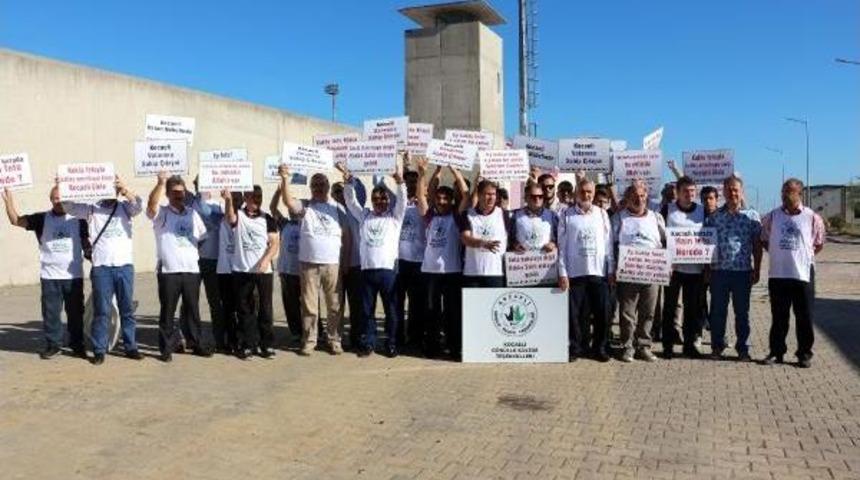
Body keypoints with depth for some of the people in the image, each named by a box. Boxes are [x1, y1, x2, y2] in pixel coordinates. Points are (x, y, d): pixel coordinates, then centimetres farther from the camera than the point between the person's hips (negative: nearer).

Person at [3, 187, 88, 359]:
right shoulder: (41, 219, 4)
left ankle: (77, 345, 16)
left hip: (74, 275, 0)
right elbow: (16, 220, -4)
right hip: (49, 276, 0)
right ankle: (52, 344, 18)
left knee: (75, 312, 7)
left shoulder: (78, 219, 4)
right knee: (50, 312, 6)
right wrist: (9, 201, -17)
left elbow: (85, 243, 10)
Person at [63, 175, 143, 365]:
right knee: (101, 311, 2)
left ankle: (130, 347, 18)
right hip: (101, 267, -1)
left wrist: (125, 189, -24)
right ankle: (99, 350, 11)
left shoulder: (125, 207, 8)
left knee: (127, 309, 8)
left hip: (125, 265, 1)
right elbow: (67, 205, -1)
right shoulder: (92, 208, 7)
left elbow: (139, 205, -11)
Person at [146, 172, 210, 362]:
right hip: (168, 270, -3)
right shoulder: (161, 214, 0)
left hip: (191, 269, 4)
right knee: (167, 311, 3)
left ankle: (197, 344, 21)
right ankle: (167, 348, 12)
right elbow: (151, 205, -22)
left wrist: (198, 254, 11)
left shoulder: (193, 214, 13)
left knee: (193, 310, 11)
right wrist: (161, 183, -31)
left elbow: (203, 238, 20)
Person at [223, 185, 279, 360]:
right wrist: (228, 200, -43)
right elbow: (229, 217, -23)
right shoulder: (238, 215, 2)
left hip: (264, 271, 1)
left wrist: (265, 259, -18)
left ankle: (266, 344, 11)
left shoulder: (267, 218, 6)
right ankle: (247, 345, 13)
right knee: (244, 309, 5)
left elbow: (274, 243, 0)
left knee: (265, 309, 3)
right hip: (242, 270, 0)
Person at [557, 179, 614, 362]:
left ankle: (599, 347, 18)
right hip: (575, 272, -2)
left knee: (602, 312, 5)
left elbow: (609, 243, 8)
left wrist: (612, 270, 4)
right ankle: (575, 347, 15)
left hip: (599, 272, 2)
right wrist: (562, 273, -5)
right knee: (575, 313, 2)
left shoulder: (602, 214, 7)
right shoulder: (567, 215, 2)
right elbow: (562, 245, 0)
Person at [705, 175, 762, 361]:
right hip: (719, 270, 1)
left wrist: (756, 271, -1)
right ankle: (717, 347, 16)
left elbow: (757, 246, 4)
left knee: (742, 312, 6)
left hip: (743, 271, -1)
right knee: (717, 311, 6)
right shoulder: (714, 216, 7)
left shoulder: (752, 216, 4)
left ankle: (743, 349, 16)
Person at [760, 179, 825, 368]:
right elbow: (764, 240, 14)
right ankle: (776, 352, 19)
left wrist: (803, 257, 4)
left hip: (803, 274, -1)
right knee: (778, 317, 9)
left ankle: (804, 354, 17)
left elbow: (819, 244, 9)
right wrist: (779, 254, 6)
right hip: (777, 274, 1)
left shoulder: (812, 217, -1)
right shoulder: (772, 216, 3)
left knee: (804, 317, 5)